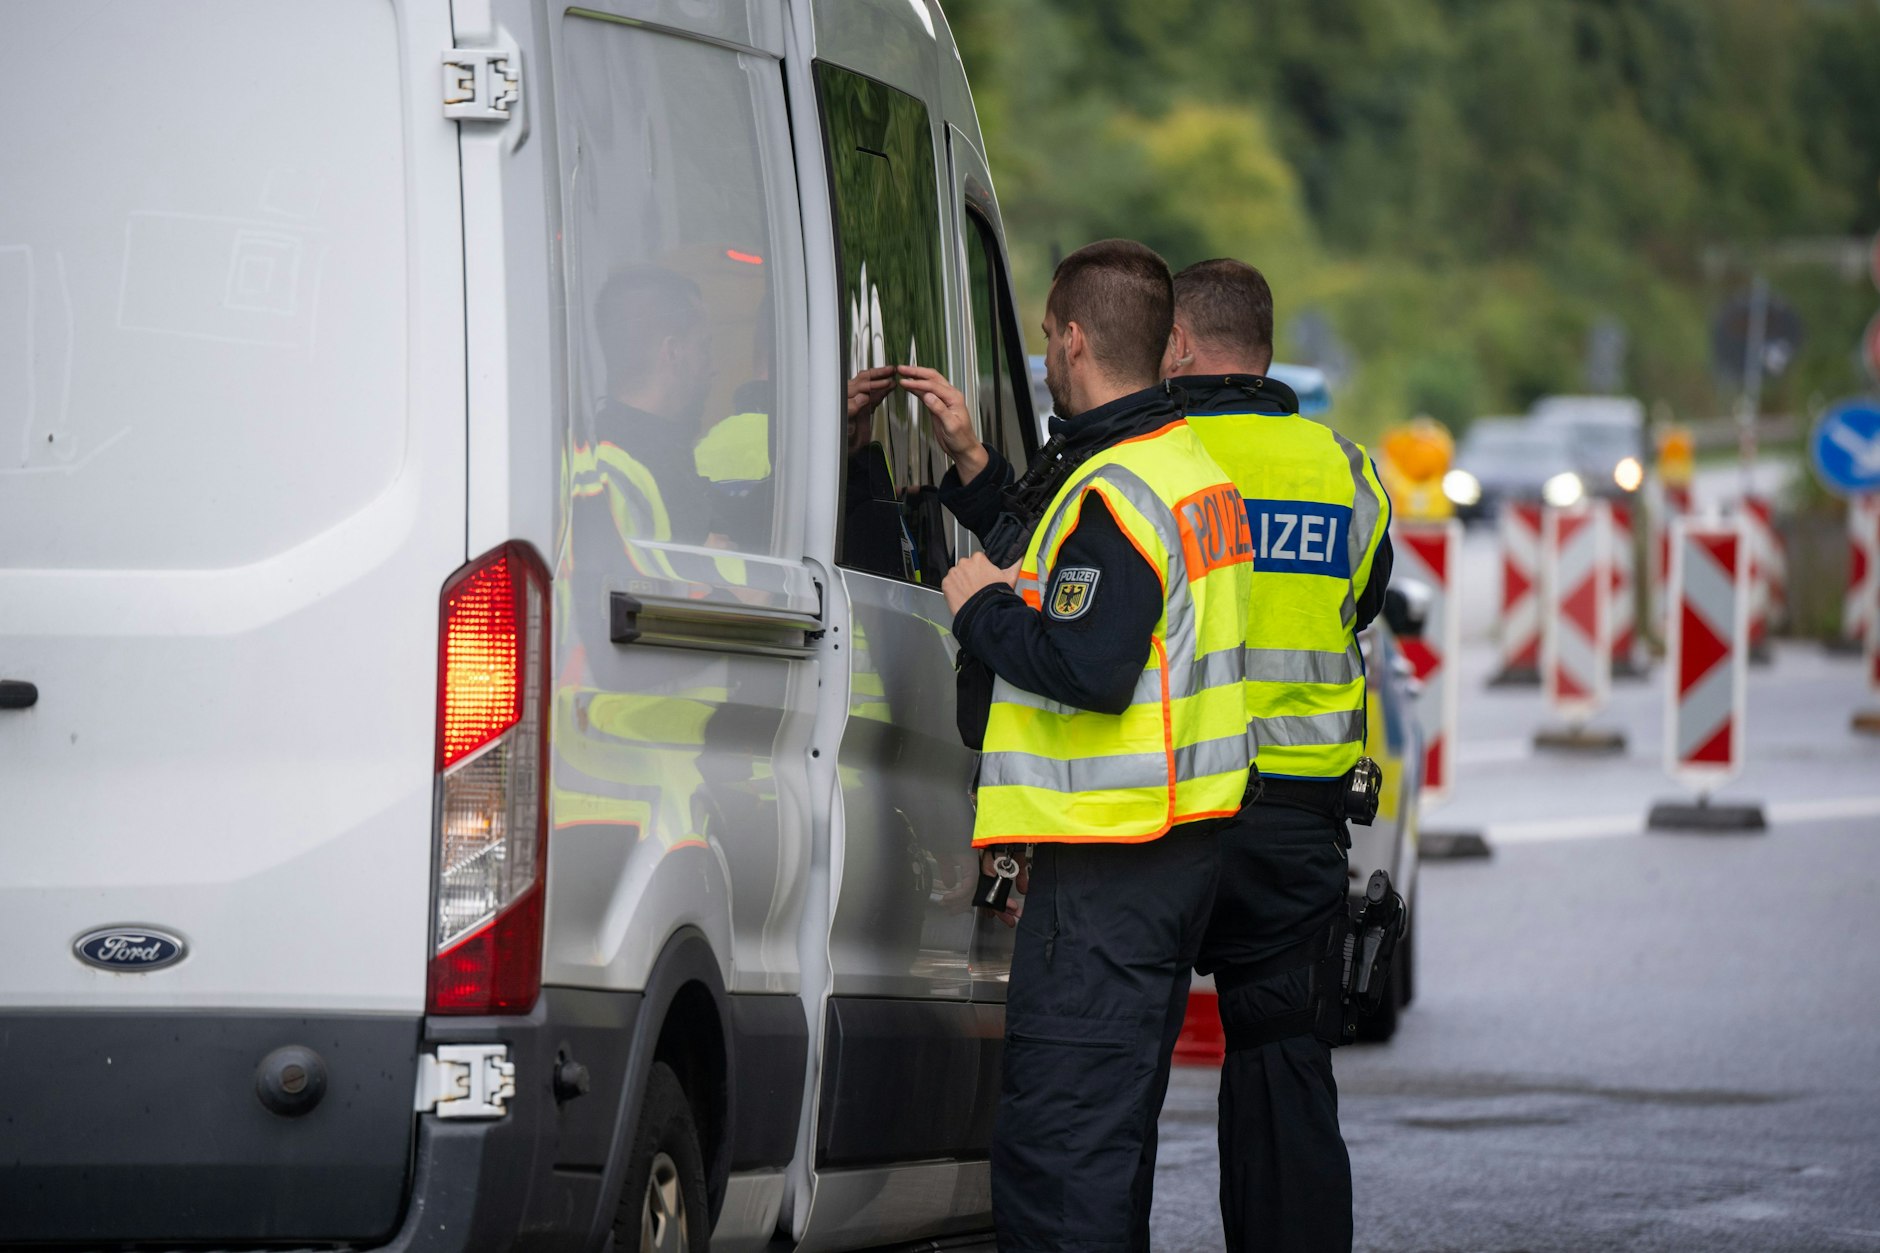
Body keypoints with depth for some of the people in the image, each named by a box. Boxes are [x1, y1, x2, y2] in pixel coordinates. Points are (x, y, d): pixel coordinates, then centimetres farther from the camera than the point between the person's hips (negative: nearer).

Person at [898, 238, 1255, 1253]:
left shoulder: (1118, 489, -17)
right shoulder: (1190, 468, 16)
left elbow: (1088, 666, -27)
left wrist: (979, 608, -11)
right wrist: (970, 464, 22)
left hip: (1108, 865, -11)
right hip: (1176, 843, 11)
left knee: (1054, 1149, -12)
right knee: (1113, 1136, 17)